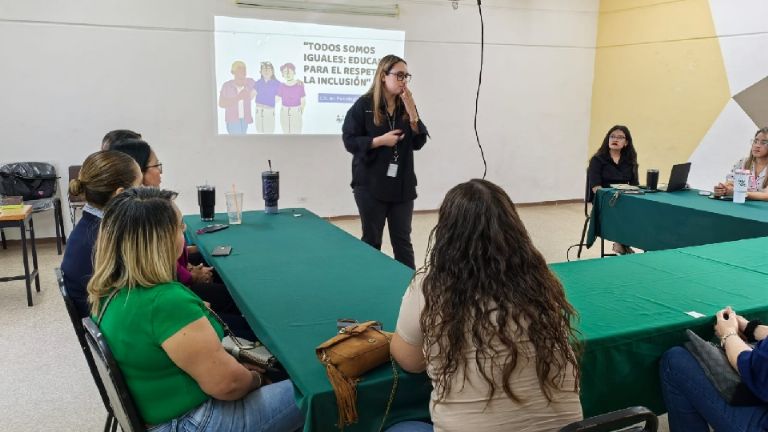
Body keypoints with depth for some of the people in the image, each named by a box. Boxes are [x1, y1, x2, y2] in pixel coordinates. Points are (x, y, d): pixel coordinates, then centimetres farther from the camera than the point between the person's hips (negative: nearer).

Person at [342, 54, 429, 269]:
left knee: (403, 240, 8)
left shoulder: (407, 106, 6)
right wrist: (380, 141, -18)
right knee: (371, 240, 8)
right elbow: (349, 140, -8)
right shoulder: (364, 105, -6)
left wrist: (412, 112, -11)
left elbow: (419, 142, 0)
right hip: (371, 185, -3)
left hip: (402, 184, 3)